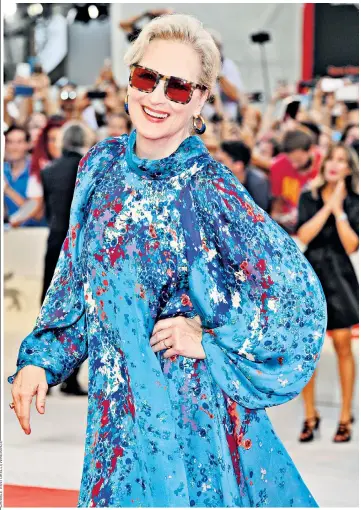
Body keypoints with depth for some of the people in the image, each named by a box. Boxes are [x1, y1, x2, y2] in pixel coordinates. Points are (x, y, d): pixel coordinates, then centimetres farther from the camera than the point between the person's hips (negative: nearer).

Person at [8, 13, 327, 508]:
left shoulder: (209, 189, -18)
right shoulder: (102, 164, 0)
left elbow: (298, 292, -20)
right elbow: (75, 278, 11)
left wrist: (211, 341, -14)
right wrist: (40, 358, 4)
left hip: (190, 406, -5)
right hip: (118, 400, 5)